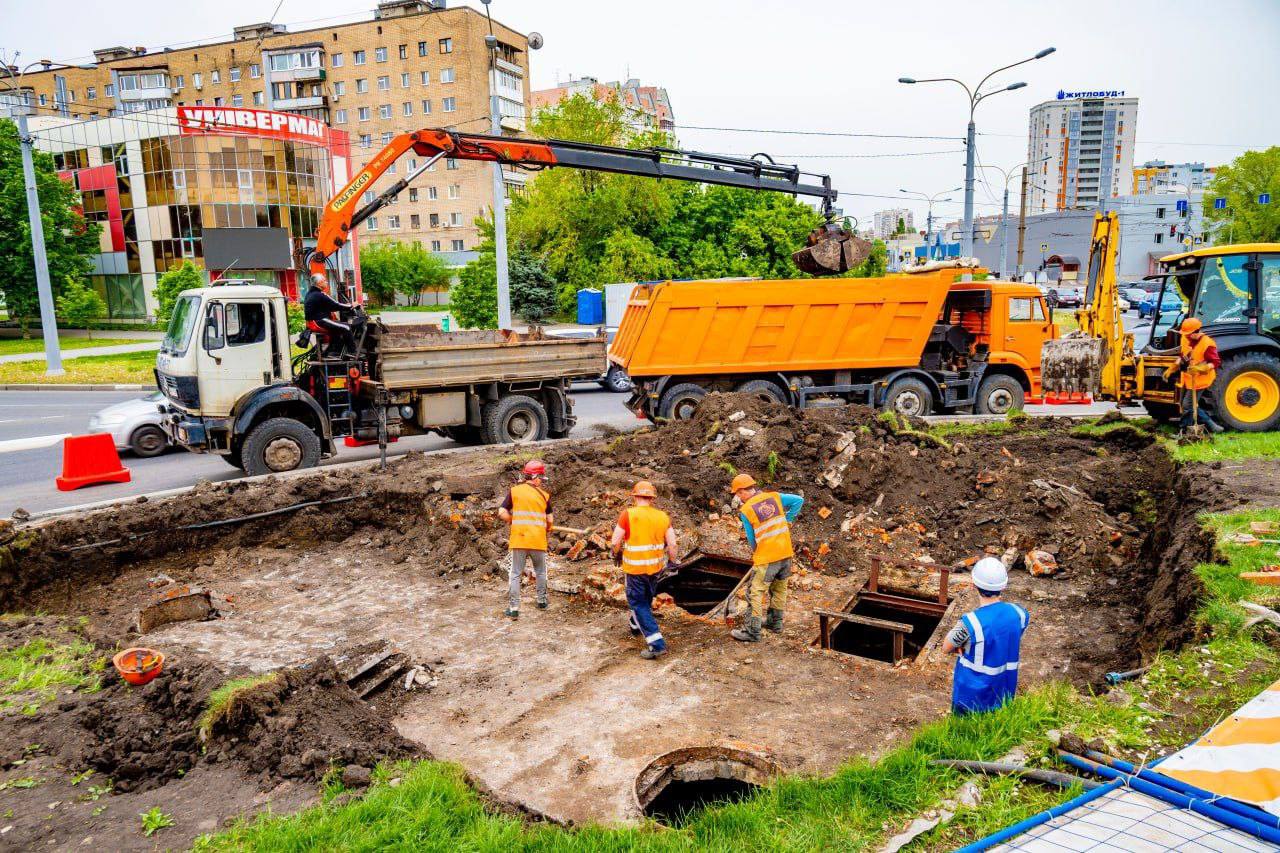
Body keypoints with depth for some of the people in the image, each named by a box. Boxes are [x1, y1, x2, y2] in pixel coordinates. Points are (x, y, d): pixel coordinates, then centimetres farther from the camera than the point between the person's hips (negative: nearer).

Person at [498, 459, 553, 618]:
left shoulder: (514, 491, 1)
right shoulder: (544, 495, 0)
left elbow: (502, 513, -3)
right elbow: (550, 520, 3)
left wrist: (515, 521, 12)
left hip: (518, 539, 0)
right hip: (538, 540, 0)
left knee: (515, 574, 5)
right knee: (540, 572, 19)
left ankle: (513, 608, 1)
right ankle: (542, 602, 29)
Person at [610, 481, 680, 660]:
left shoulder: (628, 514, -13)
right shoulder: (663, 516, -1)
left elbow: (615, 542, -9)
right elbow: (672, 544, 1)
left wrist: (617, 555, 12)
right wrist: (674, 561, 17)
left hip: (635, 567, -5)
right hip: (656, 566, 5)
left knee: (638, 603, 4)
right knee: (646, 599, 25)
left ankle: (657, 644, -4)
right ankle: (636, 626, 49)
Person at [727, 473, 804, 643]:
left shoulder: (746, 510, -9)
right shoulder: (774, 497, 3)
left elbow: (752, 540, -2)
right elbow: (799, 500, 3)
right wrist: (788, 521, 9)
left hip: (766, 558, -6)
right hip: (786, 553, 6)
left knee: (756, 593, 1)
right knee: (779, 589, 21)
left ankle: (752, 631, 3)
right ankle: (775, 622, 35)